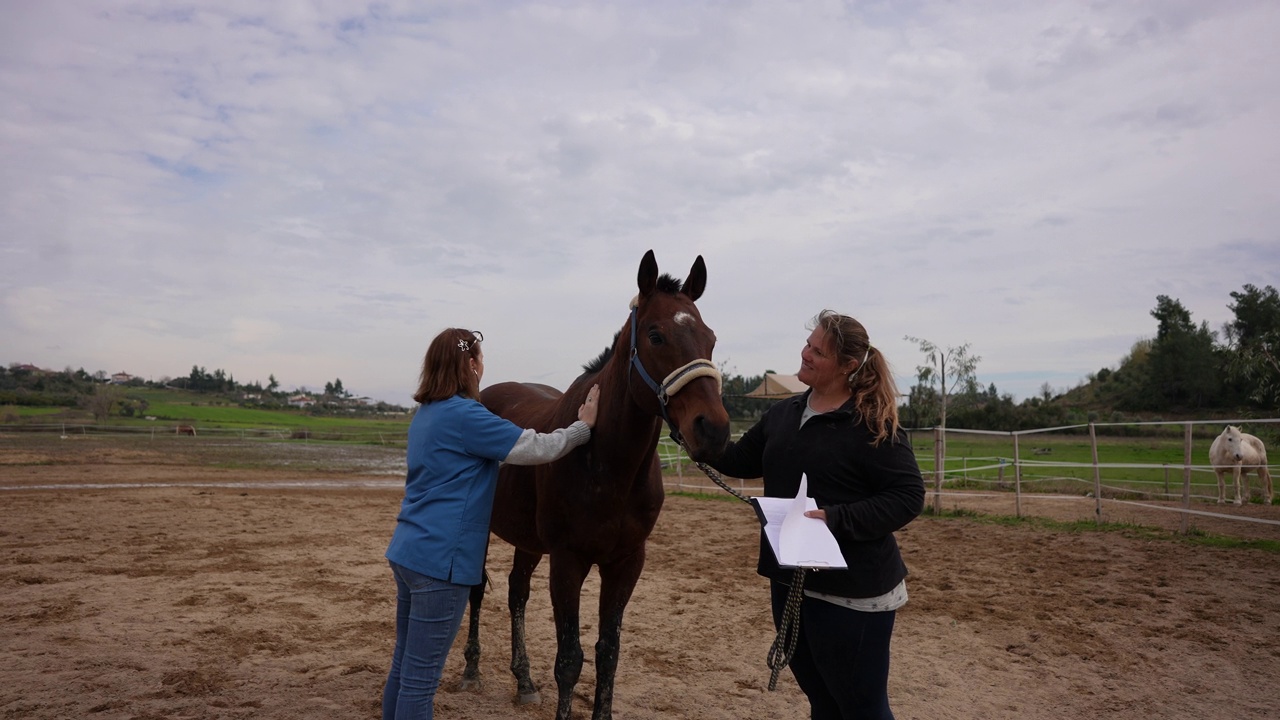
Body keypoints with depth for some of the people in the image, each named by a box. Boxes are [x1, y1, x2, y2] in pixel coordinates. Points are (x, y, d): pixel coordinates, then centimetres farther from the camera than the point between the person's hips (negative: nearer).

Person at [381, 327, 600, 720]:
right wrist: (583, 427, 0)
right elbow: (539, 449, -14)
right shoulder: (465, 415, -17)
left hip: (408, 551, 9)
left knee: (403, 666, 18)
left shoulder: (426, 414, 11)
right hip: (440, 560, -9)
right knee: (420, 678, 1)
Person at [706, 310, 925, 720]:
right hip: (789, 580, 7)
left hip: (853, 588, -7)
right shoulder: (783, 414, 6)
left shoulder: (872, 423, -15)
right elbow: (740, 462, 13)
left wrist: (836, 519, -26)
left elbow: (909, 496, -17)